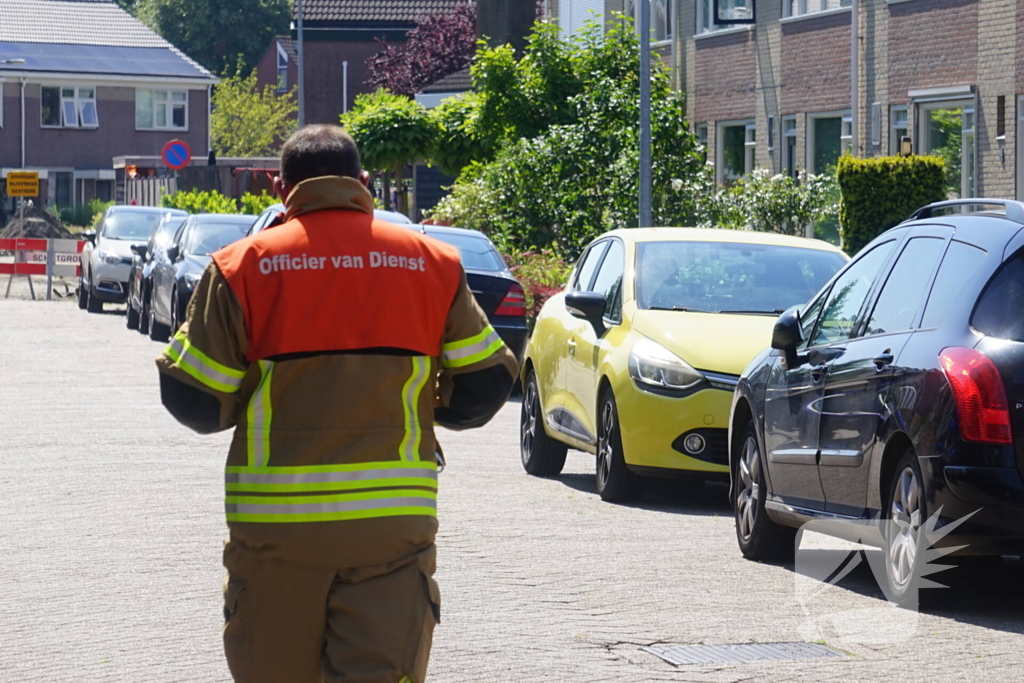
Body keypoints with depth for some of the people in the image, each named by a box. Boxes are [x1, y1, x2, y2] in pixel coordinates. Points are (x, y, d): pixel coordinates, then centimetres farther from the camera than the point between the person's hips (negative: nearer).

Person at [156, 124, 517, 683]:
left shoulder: (242, 267, -1)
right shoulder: (432, 264, 5)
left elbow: (194, 400, -3)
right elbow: (485, 384, 6)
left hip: (277, 524, -1)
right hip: (394, 522, 1)